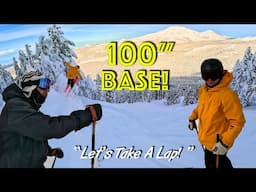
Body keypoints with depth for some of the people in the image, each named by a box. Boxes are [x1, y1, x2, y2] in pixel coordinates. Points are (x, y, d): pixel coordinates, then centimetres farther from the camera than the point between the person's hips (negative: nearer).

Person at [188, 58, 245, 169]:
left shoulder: (227, 95, -24)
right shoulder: (203, 90, -1)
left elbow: (238, 121, -24)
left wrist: (225, 142, -30)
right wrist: (192, 117, 16)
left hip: (217, 143, -7)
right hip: (205, 139, 7)